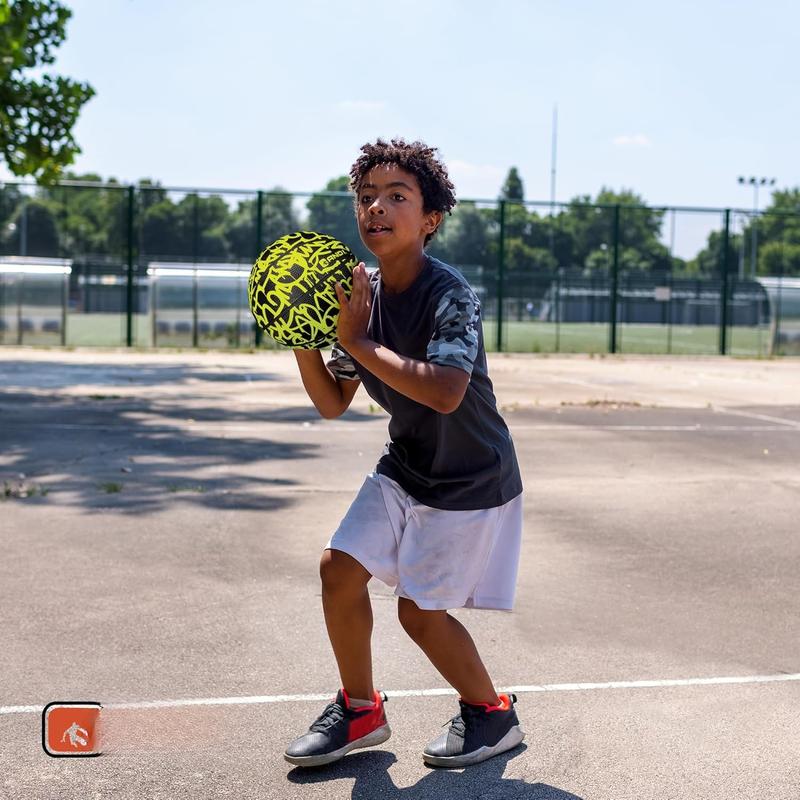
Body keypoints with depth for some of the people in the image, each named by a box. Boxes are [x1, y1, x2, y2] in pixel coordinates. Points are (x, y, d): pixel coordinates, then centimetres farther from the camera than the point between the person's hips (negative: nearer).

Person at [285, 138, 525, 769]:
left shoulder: (451, 295, -24)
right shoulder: (359, 295, -3)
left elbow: (446, 392, -39)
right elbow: (332, 403, 2)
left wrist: (359, 342, -33)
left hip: (473, 479, -6)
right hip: (405, 467, 7)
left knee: (421, 611, -4)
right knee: (340, 566, -2)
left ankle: (493, 713, 22)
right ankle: (361, 710, 18)